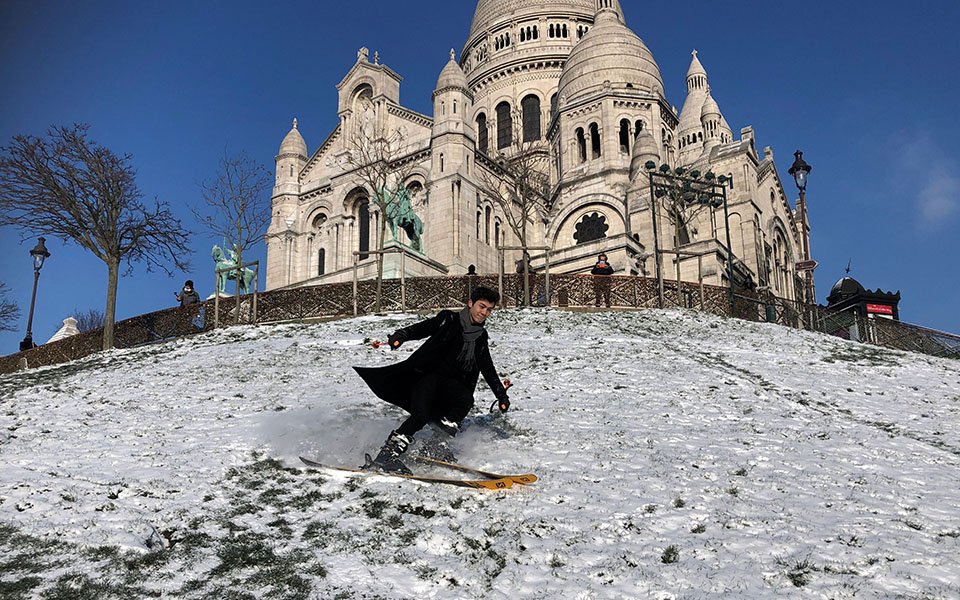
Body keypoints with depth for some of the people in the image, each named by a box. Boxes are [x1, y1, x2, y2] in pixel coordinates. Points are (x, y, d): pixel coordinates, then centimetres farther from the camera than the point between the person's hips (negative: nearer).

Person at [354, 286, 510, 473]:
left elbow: (488, 369, 26)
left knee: (466, 400, -30)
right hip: (427, 377, -4)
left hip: (450, 384, 4)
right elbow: (424, 327, -14)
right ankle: (388, 453, -25)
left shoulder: (481, 338, 17)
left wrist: (501, 394, 20)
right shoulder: (449, 320, 2)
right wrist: (402, 335, -33)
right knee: (420, 417, -26)